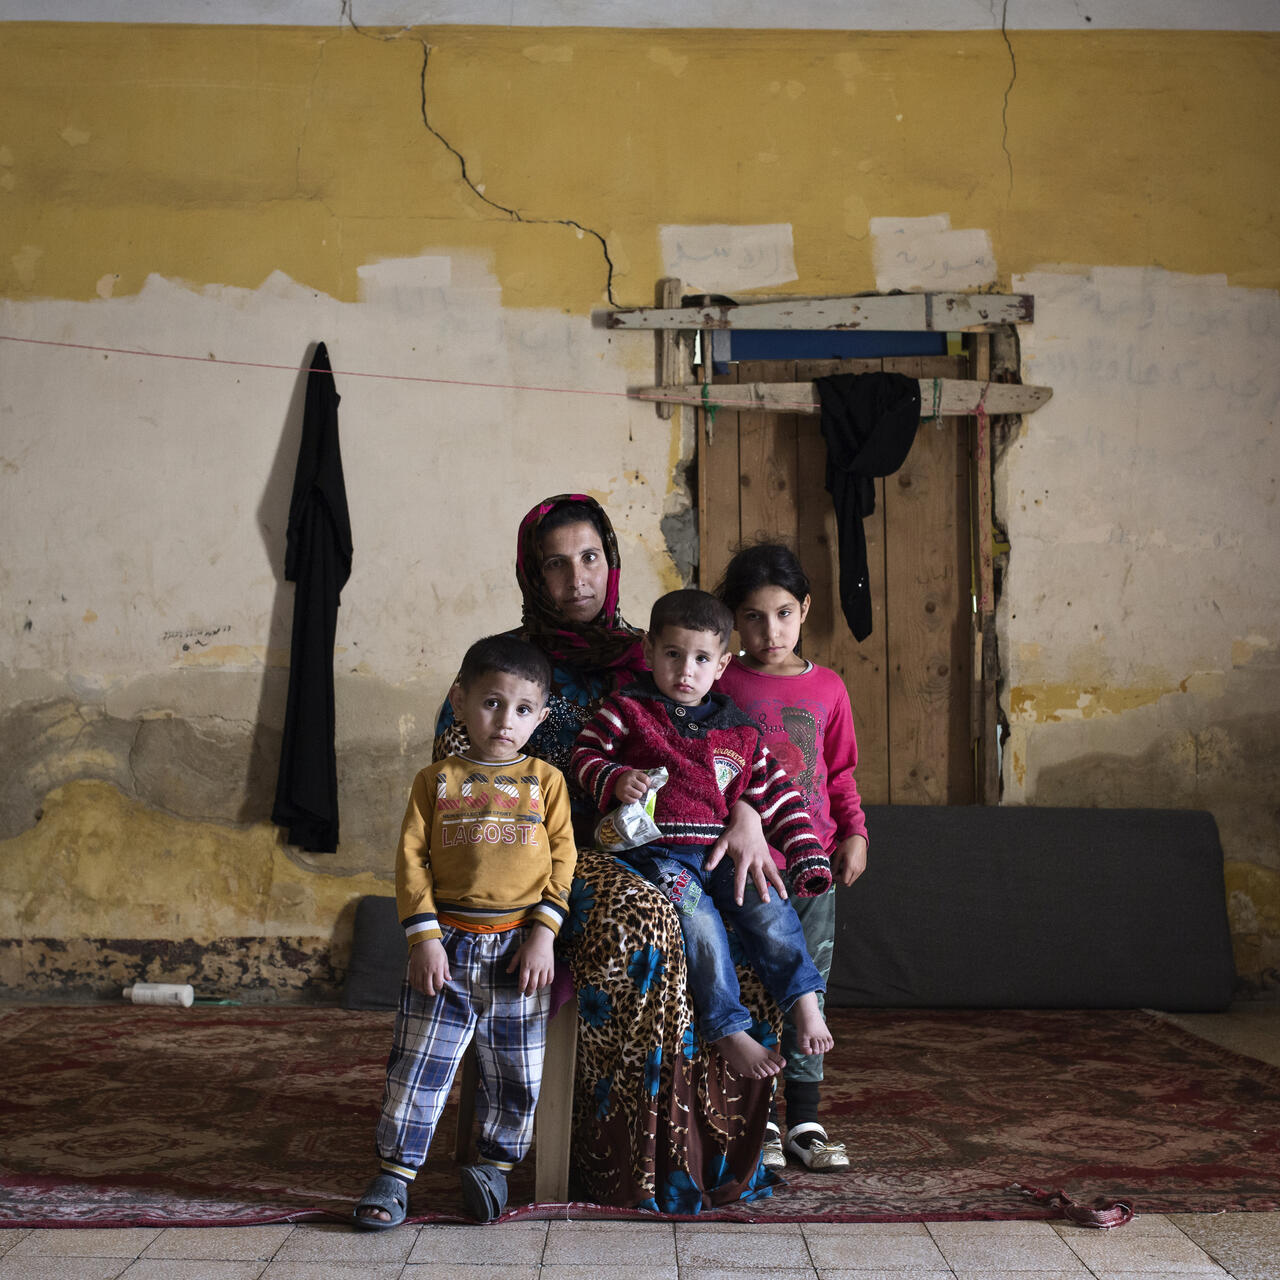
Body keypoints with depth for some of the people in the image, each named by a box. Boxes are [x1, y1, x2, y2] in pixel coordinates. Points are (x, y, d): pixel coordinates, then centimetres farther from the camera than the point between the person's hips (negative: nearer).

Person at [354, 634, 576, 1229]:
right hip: (446, 944, 0)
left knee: (514, 1071, 7)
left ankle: (494, 1163, 25)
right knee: (418, 1062, -1)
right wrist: (424, 937, -8)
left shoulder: (545, 781, 7)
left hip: (518, 947, 1)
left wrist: (542, 934, -7)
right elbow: (412, 859, 2)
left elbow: (562, 860, 3)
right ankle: (395, 1170, 10)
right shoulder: (436, 780, 6)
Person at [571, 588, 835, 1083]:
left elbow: (775, 794, 17)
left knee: (769, 909, -19)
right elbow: (584, 756, 5)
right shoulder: (627, 711, 4)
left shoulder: (738, 732, 14)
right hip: (653, 851, -4)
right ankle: (728, 1031, -22)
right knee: (699, 920, -26)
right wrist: (616, 781, -17)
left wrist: (806, 855, 10)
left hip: (718, 852, 4)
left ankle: (803, 1000, -7)